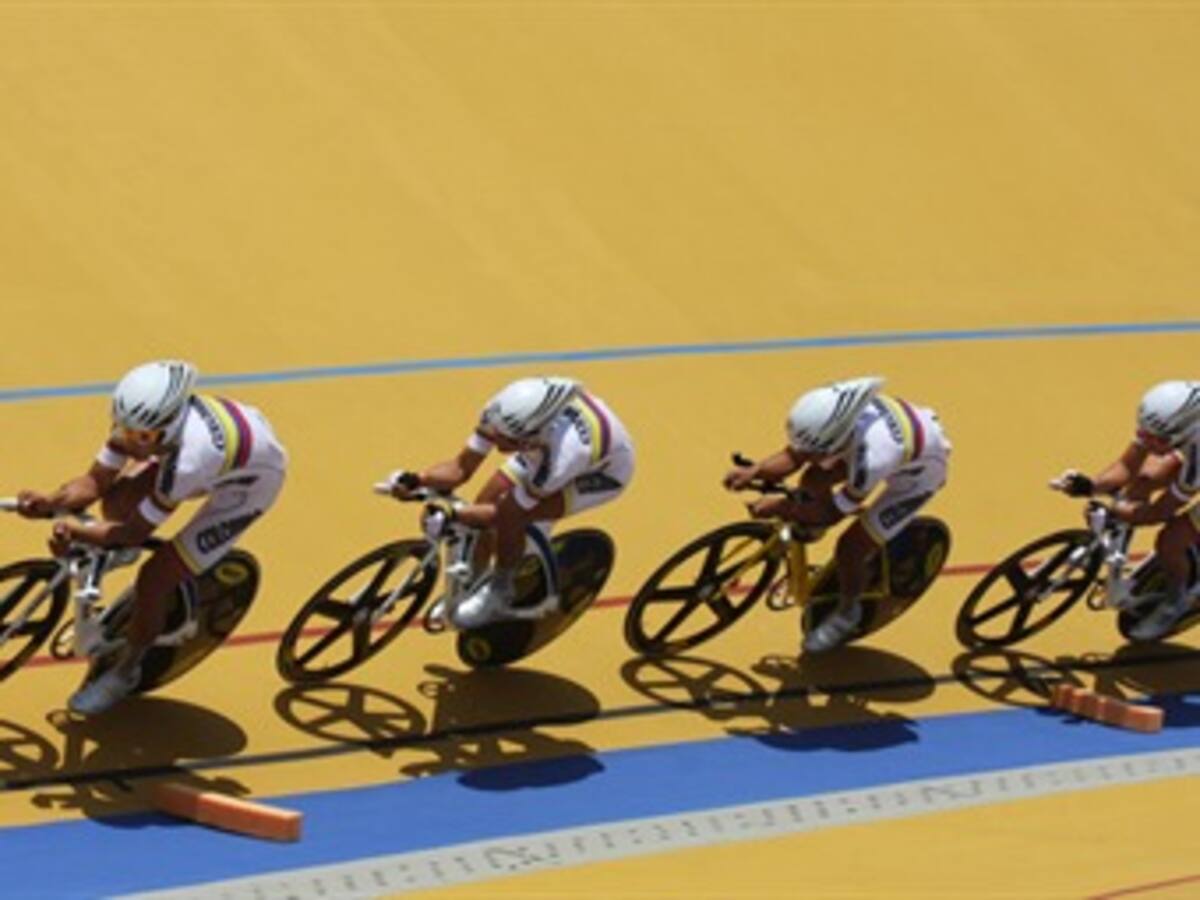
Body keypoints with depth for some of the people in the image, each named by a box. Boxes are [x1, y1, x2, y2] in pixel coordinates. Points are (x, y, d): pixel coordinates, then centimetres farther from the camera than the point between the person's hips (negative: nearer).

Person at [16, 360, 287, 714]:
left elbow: (134, 533, -30)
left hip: (251, 480, -7)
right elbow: (95, 482, -15)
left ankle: (125, 671, 17)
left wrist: (75, 531, -33)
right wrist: (50, 503, -32)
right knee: (117, 501, -10)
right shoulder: (138, 421, -26)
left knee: (155, 579, -10)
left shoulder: (188, 460, -44)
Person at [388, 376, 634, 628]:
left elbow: (507, 512, -31)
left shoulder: (565, 453, -45)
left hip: (604, 472, -6)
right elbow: (461, 468, -20)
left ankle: (500, 593, 2)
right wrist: (416, 480, -37)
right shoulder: (504, 417, -32)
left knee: (509, 517, -23)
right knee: (485, 504, -7)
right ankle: (471, 586, 18)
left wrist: (452, 514, -40)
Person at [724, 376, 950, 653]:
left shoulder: (871, 461, -45)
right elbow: (792, 456, -14)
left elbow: (833, 513, -26)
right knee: (814, 481, -8)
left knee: (851, 548, -4)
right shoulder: (834, 411, -30)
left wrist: (781, 507, -23)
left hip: (920, 471, -6)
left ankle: (847, 613, 25)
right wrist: (754, 471, -29)